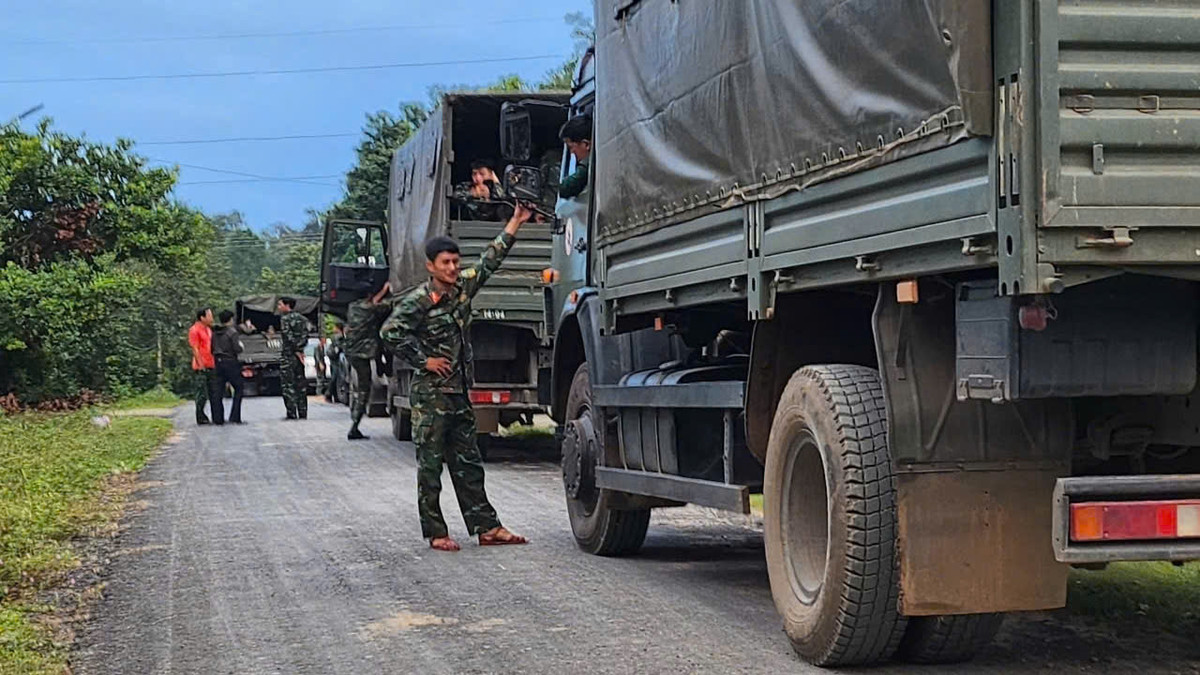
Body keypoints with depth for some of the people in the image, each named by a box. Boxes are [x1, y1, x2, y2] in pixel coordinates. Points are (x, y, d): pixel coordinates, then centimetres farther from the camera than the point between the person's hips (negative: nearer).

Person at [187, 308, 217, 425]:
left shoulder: (208, 329, 17)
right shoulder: (194, 330, -10)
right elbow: (195, 349, -14)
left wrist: (215, 363, 18)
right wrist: (201, 365, -18)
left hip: (210, 366, 8)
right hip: (200, 368, -8)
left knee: (213, 394, 9)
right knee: (201, 394, -4)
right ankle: (201, 418, 2)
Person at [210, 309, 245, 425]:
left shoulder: (215, 333, 9)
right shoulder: (232, 332, -10)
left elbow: (212, 349, 12)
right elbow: (237, 349, -16)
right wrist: (240, 344, 4)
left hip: (218, 362, 6)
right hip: (230, 362, -6)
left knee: (217, 392, 4)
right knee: (238, 389, 4)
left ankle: (217, 418, 2)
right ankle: (235, 417, -2)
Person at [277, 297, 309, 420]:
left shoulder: (285, 318, -10)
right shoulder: (301, 318, 13)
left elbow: (288, 336, -17)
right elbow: (304, 336, 11)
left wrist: (296, 351, -11)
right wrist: (299, 350, 6)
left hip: (288, 355, -7)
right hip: (299, 355, 7)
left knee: (288, 385, -4)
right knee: (300, 385, 10)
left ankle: (292, 413, -9)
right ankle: (303, 413, 10)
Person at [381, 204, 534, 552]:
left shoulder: (463, 287, 8)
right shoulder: (418, 301, -12)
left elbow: (489, 262, 19)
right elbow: (390, 332, -18)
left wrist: (514, 223, 17)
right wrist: (424, 360, -14)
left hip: (459, 392, 7)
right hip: (430, 395, -7)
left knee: (468, 464, 10)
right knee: (430, 464, 0)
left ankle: (487, 527, 12)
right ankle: (436, 532, 5)